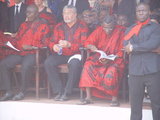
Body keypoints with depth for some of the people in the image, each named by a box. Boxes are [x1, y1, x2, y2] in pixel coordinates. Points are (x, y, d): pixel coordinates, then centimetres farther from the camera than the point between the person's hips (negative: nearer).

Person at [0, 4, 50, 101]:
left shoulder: (43, 26, 4)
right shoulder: (24, 25, 23)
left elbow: (45, 44, -3)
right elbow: (17, 39, 25)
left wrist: (31, 47, -15)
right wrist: (10, 43, 4)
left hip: (34, 53, -6)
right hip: (20, 53, 6)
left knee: (26, 65, -38)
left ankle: (22, 92, -24)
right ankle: (9, 92, -13)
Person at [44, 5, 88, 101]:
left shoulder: (82, 26, 1)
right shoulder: (59, 27, 15)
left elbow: (83, 44, -8)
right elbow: (52, 42, 12)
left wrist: (69, 45, -24)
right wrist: (54, 46, -14)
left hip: (76, 54, -4)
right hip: (61, 54, 4)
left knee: (75, 64, -37)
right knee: (48, 62, -23)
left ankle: (67, 93, -25)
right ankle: (59, 91, -18)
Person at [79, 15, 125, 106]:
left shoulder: (120, 32, -6)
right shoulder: (99, 31, 3)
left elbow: (121, 52, -8)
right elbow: (87, 43, 5)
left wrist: (109, 59, -22)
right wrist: (91, 46, -20)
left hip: (115, 59, -3)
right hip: (99, 57, 4)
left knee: (112, 71, -36)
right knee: (88, 66, -24)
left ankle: (114, 98, -20)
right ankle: (88, 97, -23)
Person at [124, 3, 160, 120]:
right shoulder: (130, 29, 17)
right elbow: (126, 45, -1)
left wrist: (133, 48, -8)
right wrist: (150, 48, -10)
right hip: (135, 71, 3)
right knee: (135, 104, 4)